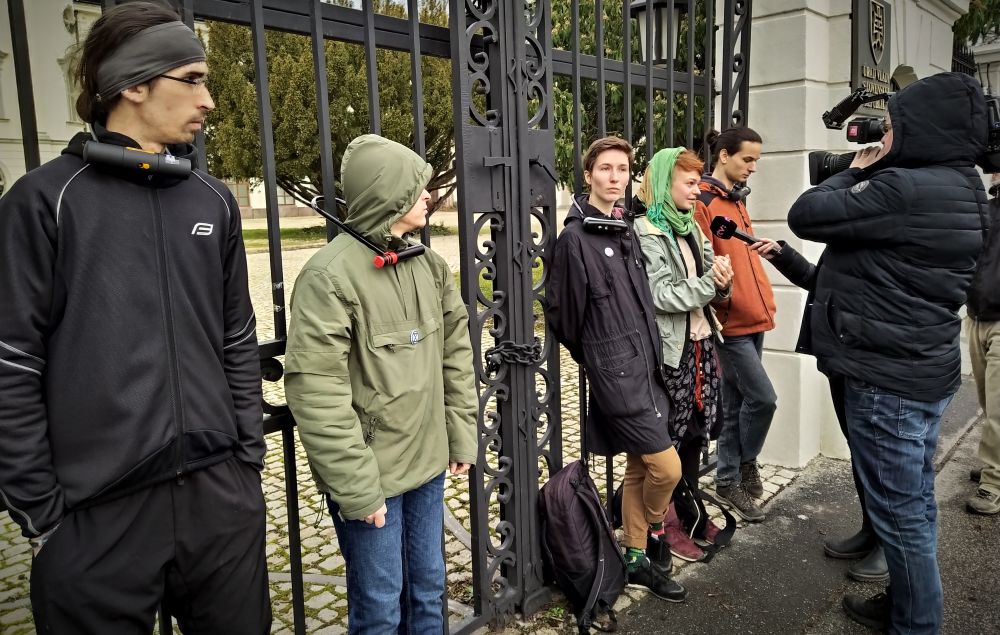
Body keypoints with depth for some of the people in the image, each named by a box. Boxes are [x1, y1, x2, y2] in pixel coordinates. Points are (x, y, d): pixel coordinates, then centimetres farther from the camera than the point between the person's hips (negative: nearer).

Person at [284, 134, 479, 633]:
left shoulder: (429, 265, 5)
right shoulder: (330, 275, -18)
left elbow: (456, 354, 12)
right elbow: (315, 392, -21)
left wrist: (463, 436, 9)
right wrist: (355, 487, -19)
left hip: (428, 464, 7)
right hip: (370, 477, -6)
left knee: (428, 591, 19)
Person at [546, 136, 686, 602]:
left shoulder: (626, 230, 12)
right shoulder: (576, 237, -12)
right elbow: (560, 313, -7)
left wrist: (650, 356, 14)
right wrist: (595, 358, 5)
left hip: (645, 365, 8)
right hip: (615, 372, -7)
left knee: (639, 467, 14)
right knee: (667, 466, -5)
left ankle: (636, 560, 27)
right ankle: (653, 536, 24)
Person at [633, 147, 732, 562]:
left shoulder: (691, 228, 13)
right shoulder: (645, 231, -11)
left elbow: (708, 287, 14)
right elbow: (660, 295, -18)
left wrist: (722, 283, -7)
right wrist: (708, 281, -20)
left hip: (701, 343, 8)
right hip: (670, 349, -8)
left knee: (696, 431, 14)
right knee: (669, 436, 2)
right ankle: (666, 522, 16)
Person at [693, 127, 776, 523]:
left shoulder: (737, 201, 17)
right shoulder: (702, 202, -12)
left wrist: (764, 301, 16)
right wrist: (720, 303, -17)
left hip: (752, 317, 9)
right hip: (730, 322, -9)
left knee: (736, 403, 12)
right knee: (762, 398, -7)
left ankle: (729, 480, 22)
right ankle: (746, 466, 17)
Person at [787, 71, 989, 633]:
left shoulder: (906, 189, -23)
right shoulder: (959, 189, 8)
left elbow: (806, 216, -18)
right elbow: (874, 230, 16)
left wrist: (855, 170, -3)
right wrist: (868, 174, 3)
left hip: (888, 378, -10)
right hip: (926, 368, 10)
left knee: (900, 510, 5)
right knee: (915, 500, 20)